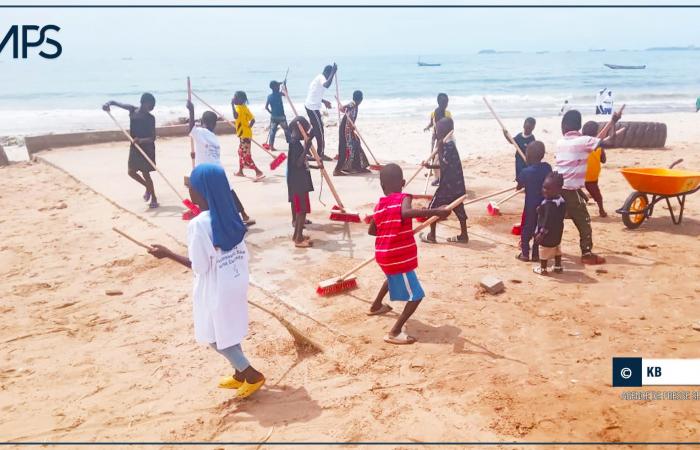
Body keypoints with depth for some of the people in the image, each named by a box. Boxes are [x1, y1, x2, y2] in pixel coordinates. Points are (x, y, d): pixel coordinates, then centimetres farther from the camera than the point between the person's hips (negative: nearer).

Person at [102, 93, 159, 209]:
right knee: (131, 172, 9)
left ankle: (154, 198, 8)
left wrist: (141, 140, -35)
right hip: (135, 147, 6)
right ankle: (148, 188, 32)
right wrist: (108, 104, -19)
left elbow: (153, 137, -17)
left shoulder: (150, 118, -14)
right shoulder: (132, 110, -2)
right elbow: (115, 102, 5)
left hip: (147, 147, -5)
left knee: (145, 173, -5)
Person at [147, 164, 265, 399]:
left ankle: (252, 375, 17)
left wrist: (167, 253, -11)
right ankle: (240, 374, 35)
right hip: (236, 283, 7)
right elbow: (242, 253, 3)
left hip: (216, 290, -7)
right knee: (229, 332, 22)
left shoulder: (198, 224, -24)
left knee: (215, 337, 12)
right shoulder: (230, 216, -2)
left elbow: (199, 266, -19)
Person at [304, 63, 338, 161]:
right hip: (313, 108, -10)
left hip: (310, 106, 10)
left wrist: (323, 101, 24)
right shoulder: (321, 78, -15)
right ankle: (321, 154, 3)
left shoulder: (318, 78, 17)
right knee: (320, 131, -3)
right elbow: (326, 85, -41)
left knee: (315, 128, 21)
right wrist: (333, 72, -33)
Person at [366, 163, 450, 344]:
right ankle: (394, 333, -10)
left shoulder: (379, 205, 5)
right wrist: (435, 211, -42)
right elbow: (406, 212, -38)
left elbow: (371, 230, 15)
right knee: (416, 296, -3)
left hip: (384, 255, 8)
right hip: (399, 258, -8)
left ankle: (376, 306, 56)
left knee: (392, 276, 38)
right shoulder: (403, 198, -14)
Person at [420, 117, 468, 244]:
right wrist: (430, 166, 21)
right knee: (459, 209, 12)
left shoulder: (448, 145, -18)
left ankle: (431, 236, 7)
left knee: (433, 207, 1)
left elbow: (444, 164, -23)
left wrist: (439, 148, -20)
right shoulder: (449, 144, 12)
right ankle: (464, 235, 18)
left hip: (448, 184, -9)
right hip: (456, 184, 9)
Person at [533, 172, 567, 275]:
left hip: (548, 233, -9)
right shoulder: (561, 200, -1)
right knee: (557, 250, 24)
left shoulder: (549, 204, -31)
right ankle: (558, 266, 37)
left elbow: (548, 221, -30)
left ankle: (543, 269, 24)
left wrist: (541, 233, -23)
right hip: (557, 232, 9)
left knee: (544, 252, 10)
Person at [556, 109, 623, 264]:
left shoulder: (560, 142, 7)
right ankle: (587, 254, 5)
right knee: (583, 221, 3)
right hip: (571, 190, -6)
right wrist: (614, 122, -5)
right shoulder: (583, 141, -10)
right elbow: (607, 143, -17)